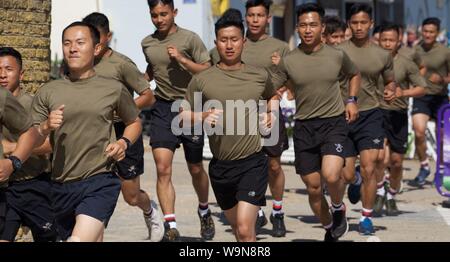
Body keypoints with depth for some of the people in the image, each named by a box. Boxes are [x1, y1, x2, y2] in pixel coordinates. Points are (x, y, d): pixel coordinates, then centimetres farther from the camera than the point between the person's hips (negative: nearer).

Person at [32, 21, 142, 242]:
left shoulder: (114, 89, 2)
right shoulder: (47, 93, 6)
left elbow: (134, 122, 18)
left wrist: (124, 142, -2)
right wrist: (46, 127, -13)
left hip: (100, 183, -4)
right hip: (62, 187, 4)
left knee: (80, 239, -25)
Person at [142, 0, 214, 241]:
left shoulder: (190, 39, -6)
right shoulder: (147, 43, 8)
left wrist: (182, 60, -19)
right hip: (162, 108, 3)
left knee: (196, 169, 11)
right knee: (162, 169, -12)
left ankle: (204, 211, 39)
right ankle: (171, 228, -11)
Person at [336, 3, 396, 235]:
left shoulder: (382, 55, 3)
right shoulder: (337, 52, -2)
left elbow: (390, 81, 18)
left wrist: (390, 91, -4)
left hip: (370, 115, 0)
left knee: (369, 169, -9)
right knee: (346, 175, 3)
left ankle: (366, 218, 7)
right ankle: (356, 182, 41)